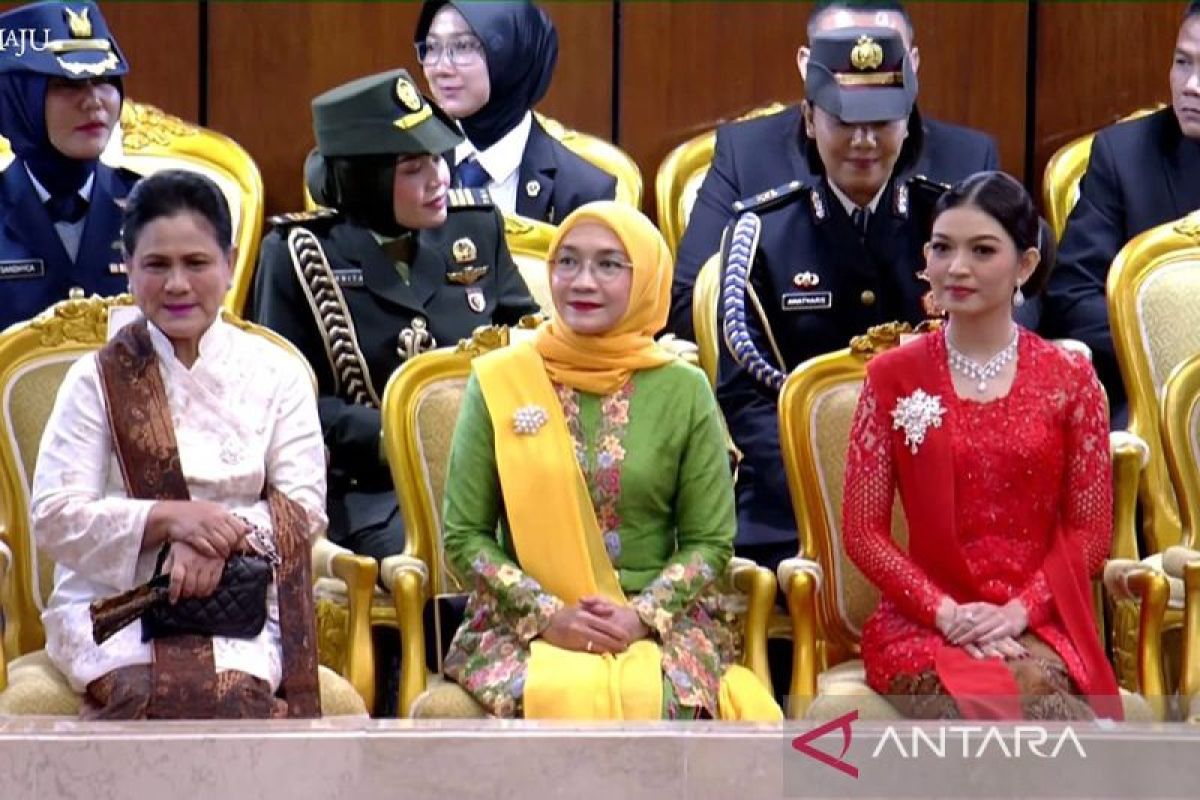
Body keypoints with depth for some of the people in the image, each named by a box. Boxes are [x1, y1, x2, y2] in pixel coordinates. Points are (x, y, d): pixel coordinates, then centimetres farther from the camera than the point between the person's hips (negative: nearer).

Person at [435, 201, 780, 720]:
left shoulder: (684, 391, 5)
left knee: (649, 697, -33)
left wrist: (644, 615, -11)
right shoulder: (499, 382, 4)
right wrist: (547, 614, -10)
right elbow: (464, 536, 4)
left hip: (659, 625, 1)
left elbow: (711, 541, 6)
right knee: (562, 697, -34)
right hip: (525, 625, 0)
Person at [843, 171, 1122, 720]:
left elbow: (1089, 532, 6)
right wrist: (945, 612, -11)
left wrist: (1021, 609, -11)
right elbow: (862, 530, 4)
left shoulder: (1069, 380, 8)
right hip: (923, 625, 0)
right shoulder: (893, 377, 8)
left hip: (1037, 624, 0)